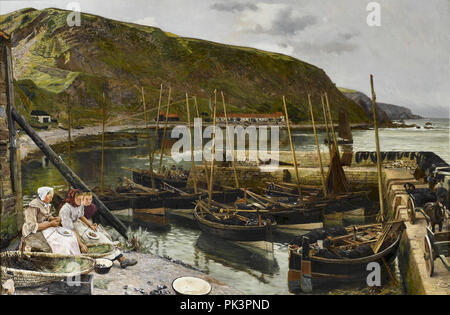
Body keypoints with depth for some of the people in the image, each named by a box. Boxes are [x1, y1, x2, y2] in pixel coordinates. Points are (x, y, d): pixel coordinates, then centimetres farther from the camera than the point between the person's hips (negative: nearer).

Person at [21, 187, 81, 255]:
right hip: (35, 233, -8)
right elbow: (32, 226, -23)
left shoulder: (46, 205, 6)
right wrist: (50, 224, -22)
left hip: (46, 229, 8)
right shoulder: (33, 207, -19)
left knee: (70, 236, -9)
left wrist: (55, 219, -4)